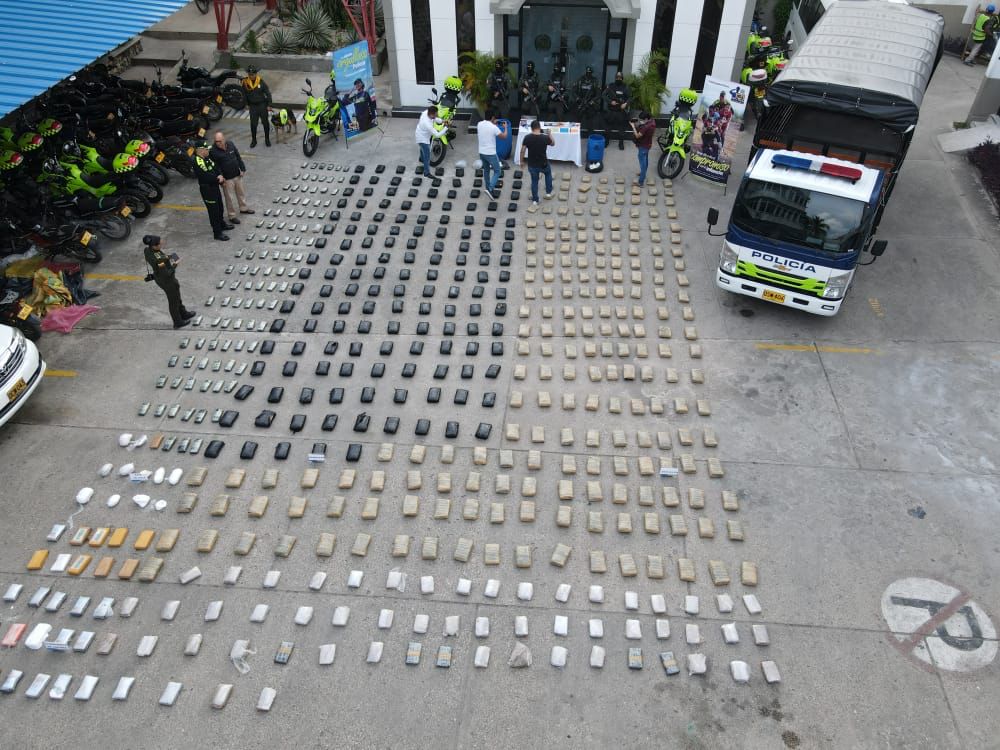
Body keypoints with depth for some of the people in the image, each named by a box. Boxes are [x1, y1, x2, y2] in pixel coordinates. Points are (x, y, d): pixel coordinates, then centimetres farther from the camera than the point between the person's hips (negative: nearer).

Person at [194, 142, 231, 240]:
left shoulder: (207, 158, 4)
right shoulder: (198, 162, -25)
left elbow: (216, 167, 8)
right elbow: (206, 176, -29)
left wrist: (220, 175, -13)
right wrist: (219, 179, -17)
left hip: (215, 186, 10)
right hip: (207, 189, -10)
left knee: (219, 207, 25)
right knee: (213, 210, -2)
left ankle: (222, 224, 46)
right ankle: (217, 232, 6)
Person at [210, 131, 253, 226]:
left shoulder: (230, 144, -5)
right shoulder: (213, 151, -20)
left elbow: (238, 157, 7)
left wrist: (242, 168, 6)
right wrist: (220, 178, -19)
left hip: (237, 175, 5)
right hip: (227, 178, -5)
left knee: (241, 193, 22)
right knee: (229, 197, 5)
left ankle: (243, 208, 45)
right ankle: (232, 215, 19)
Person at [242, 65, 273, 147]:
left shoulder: (261, 81, -13)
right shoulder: (245, 82, -8)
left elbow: (268, 93, -6)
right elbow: (244, 94, 5)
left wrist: (269, 105, -6)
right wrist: (247, 104, 6)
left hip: (262, 105, -1)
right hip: (252, 106, 1)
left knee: (265, 122, 9)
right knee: (253, 124, 5)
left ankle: (267, 139, 24)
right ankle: (253, 140, 19)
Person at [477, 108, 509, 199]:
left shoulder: (479, 124, -2)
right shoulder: (494, 128, -19)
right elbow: (504, 136, -7)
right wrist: (506, 127, 11)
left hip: (481, 152, 6)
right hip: (491, 153, -6)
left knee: (486, 170, 23)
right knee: (497, 171, 6)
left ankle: (488, 188, 35)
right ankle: (491, 189, -10)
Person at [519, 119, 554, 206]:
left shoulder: (527, 138, -14)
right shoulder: (545, 137, -15)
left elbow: (522, 151, -9)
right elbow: (553, 144, 6)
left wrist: (522, 161, 7)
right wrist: (549, 134, 21)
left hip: (532, 165, 1)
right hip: (543, 164, -1)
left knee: (534, 181, 20)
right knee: (548, 173, 31)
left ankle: (535, 200, 27)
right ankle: (548, 192, 35)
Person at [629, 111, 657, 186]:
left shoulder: (646, 127, -34)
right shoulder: (652, 121, -6)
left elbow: (637, 136, -28)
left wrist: (633, 126, -19)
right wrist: (638, 125, -4)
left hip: (643, 146, -9)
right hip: (648, 144, 9)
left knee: (643, 163, -1)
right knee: (645, 161, 28)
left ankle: (640, 182, 6)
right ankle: (643, 173, 50)